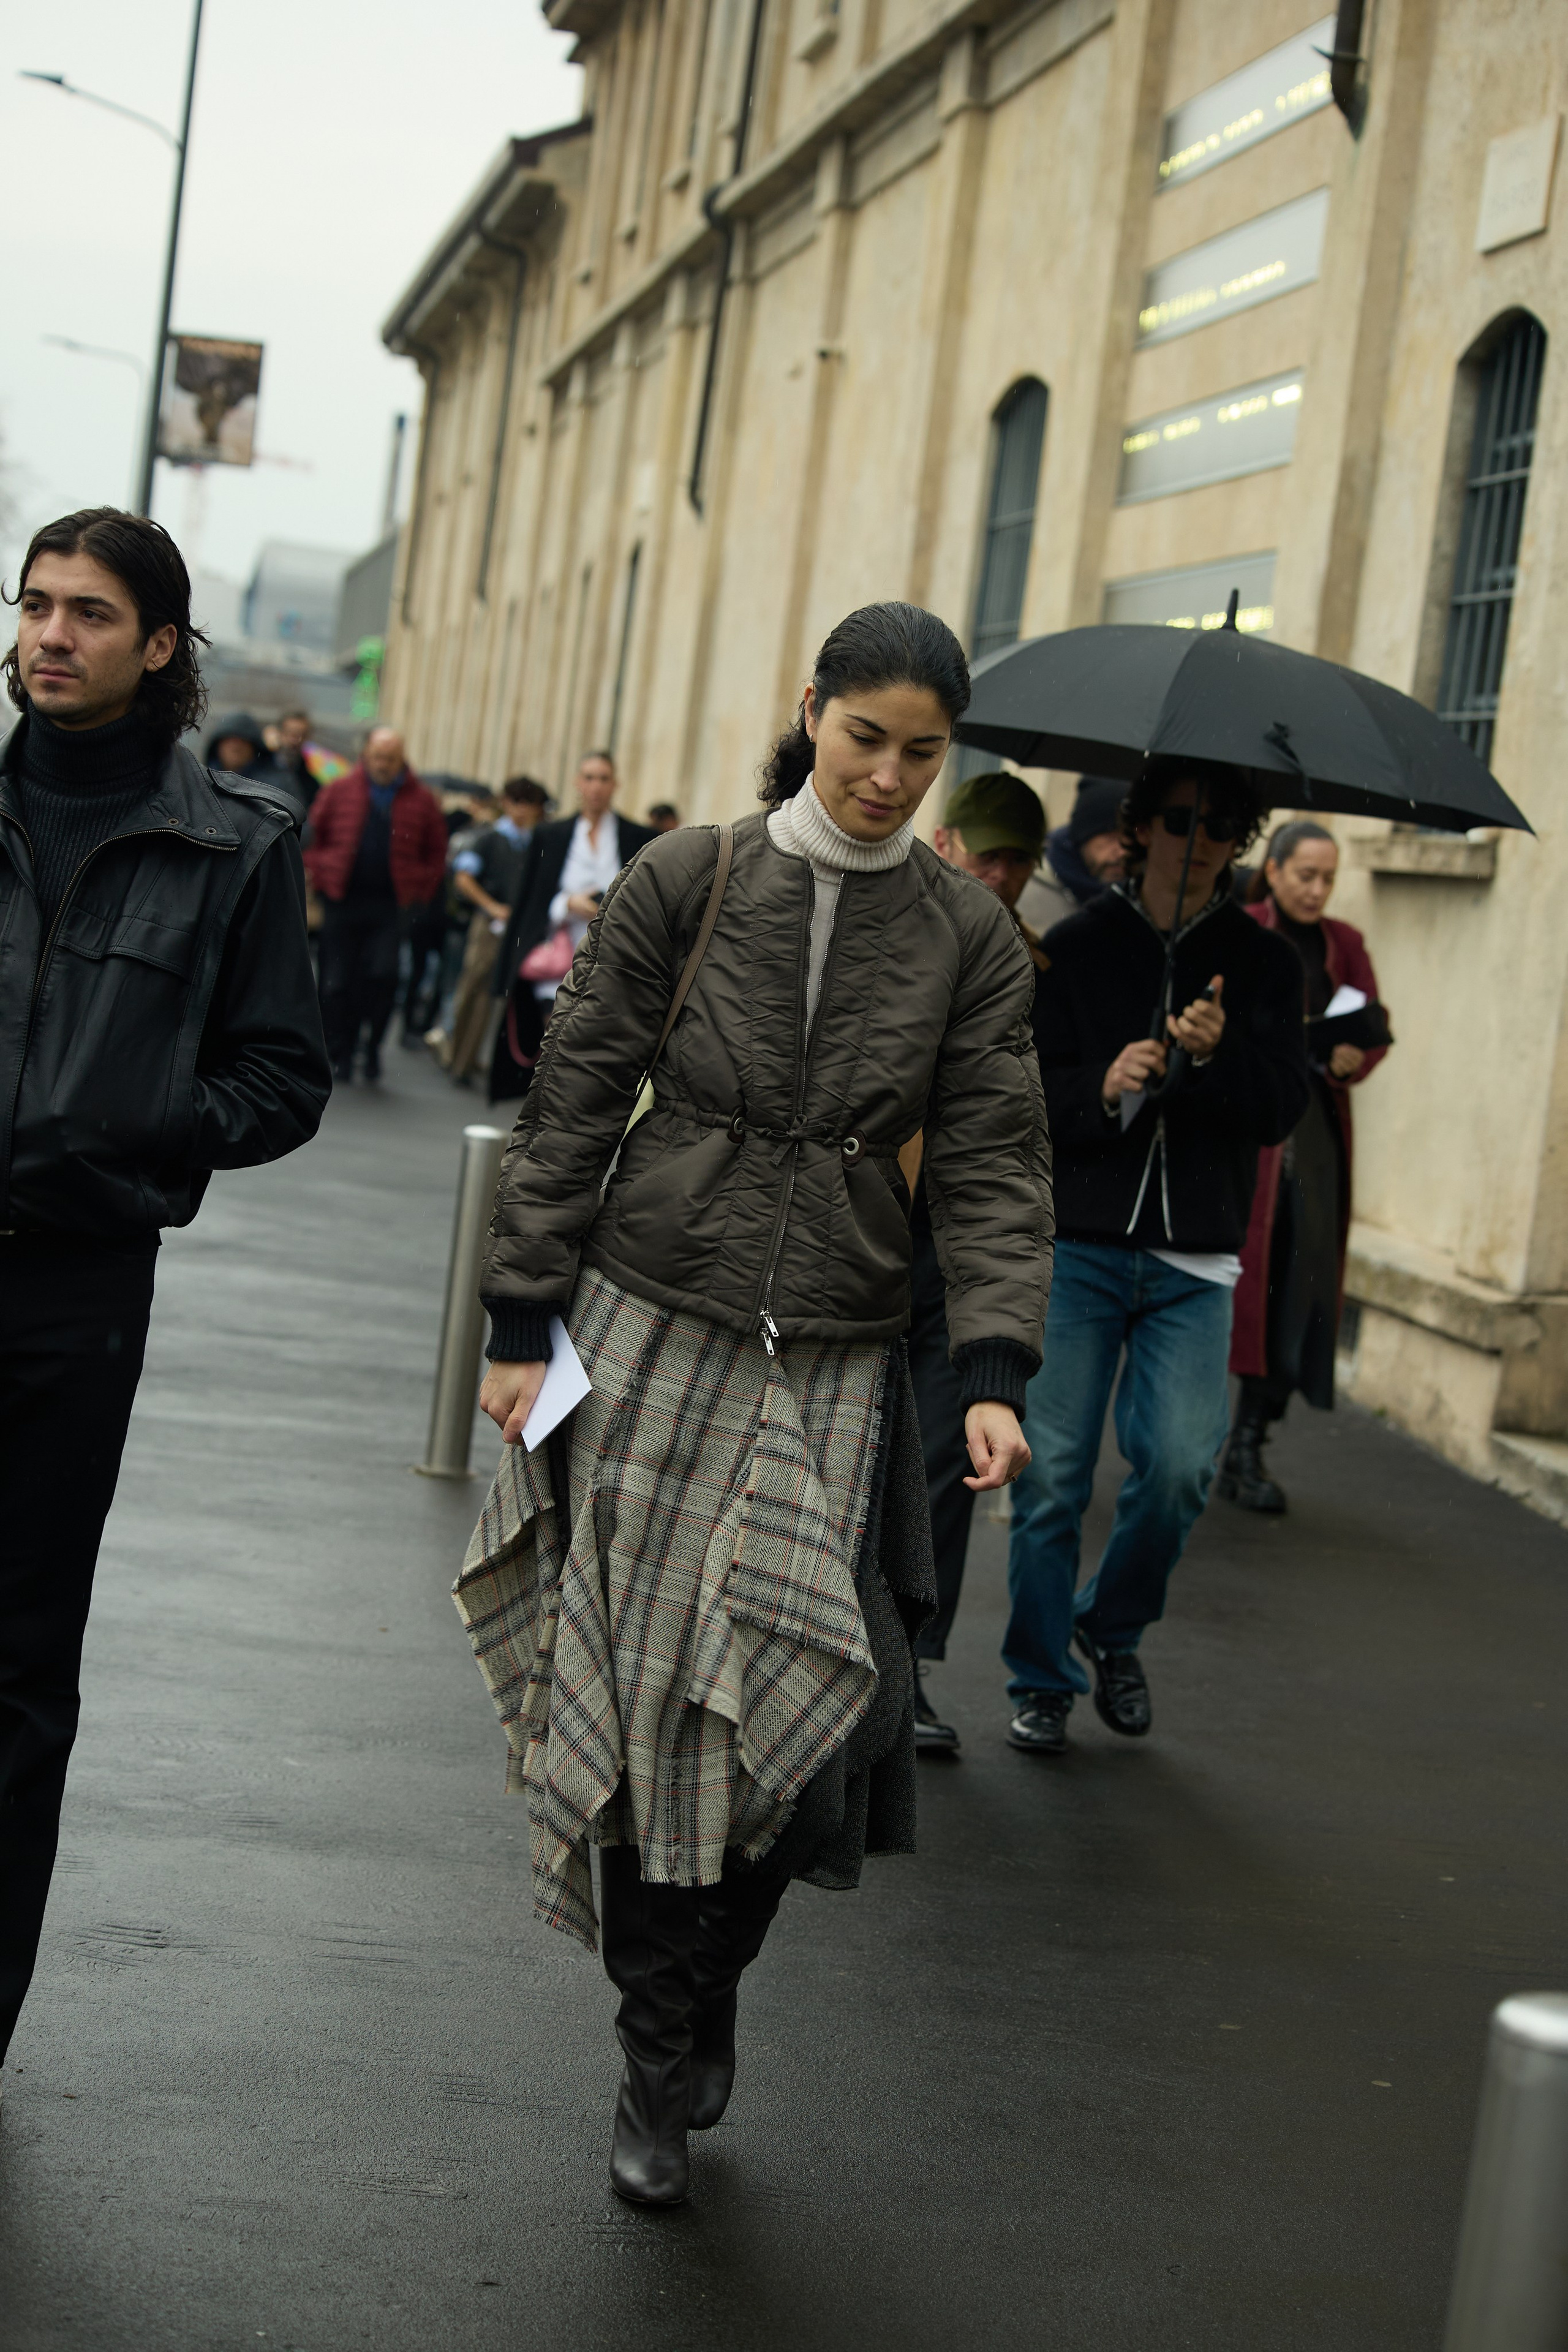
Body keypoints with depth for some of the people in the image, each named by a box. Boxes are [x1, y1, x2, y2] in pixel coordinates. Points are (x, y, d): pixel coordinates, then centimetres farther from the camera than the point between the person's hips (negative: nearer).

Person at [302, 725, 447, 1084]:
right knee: (338, 983, 3)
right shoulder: (340, 792, 5)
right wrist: (322, 876, 3)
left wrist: (418, 890, 3)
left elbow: (436, 853, 11)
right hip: (343, 901, 1)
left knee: (383, 974, -17)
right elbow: (312, 836, 12)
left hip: (391, 906, -1)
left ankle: (372, 1040, 4)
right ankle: (340, 1055, 14)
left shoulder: (421, 801, 4)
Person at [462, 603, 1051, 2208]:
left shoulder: (968, 937, 3)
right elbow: (573, 1107, 1)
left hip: (833, 1366, 1)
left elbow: (993, 1165, 1)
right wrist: (522, 1324, -2)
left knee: (821, 1699, -9)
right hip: (653, 1332, -1)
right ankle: (662, 2056, 19)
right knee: (645, 1699, 1)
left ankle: (700, 2007, 18)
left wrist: (994, 1372, -11)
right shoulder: (686, 882, -1)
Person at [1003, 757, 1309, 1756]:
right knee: (1052, 1472, -1)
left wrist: (1221, 1054, -18)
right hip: (1080, 1243, -1)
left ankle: (1116, 1628, 17)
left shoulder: (1263, 962, 8)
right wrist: (1103, 1086, -17)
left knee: (1181, 1466, -11)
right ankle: (1042, 1680, 15)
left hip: (1195, 1262, 1)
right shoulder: (1077, 946, 5)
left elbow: (1284, 1109, 1)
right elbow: (1023, 1090, 2)